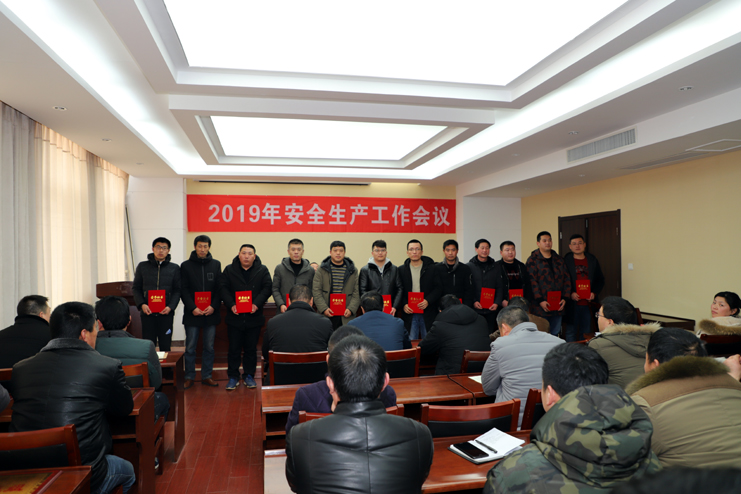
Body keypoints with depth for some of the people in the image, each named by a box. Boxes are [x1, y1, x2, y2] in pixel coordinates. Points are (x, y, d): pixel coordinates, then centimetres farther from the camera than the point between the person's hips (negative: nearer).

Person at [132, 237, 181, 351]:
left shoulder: (174, 268, 7)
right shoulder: (142, 266, 9)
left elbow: (177, 290, 6)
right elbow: (136, 288, 10)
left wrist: (171, 306, -10)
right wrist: (141, 304, -6)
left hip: (166, 313, 0)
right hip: (147, 312, 0)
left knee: (165, 346, 4)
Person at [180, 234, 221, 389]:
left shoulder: (216, 264, 7)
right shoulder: (186, 265, 3)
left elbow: (219, 288, 4)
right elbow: (184, 290, -1)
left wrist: (213, 306, -9)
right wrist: (192, 308, -12)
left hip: (211, 313, 2)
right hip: (192, 313, -1)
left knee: (209, 347, 8)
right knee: (190, 347, 5)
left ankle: (207, 376, 18)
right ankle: (189, 377, 16)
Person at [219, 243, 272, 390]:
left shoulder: (262, 271, 4)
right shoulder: (229, 270, 4)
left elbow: (267, 288, -3)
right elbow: (223, 288, -1)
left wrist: (257, 304, -17)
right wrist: (231, 305, -16)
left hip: (254, 316, 0)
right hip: (235, 316, 0)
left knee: (251, 349, 9)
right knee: (234, 349, 6)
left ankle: (249, 376, 22)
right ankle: (233, 377, 17)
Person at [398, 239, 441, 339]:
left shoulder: (432, 268, 4)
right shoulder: (401, 270, 9)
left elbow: (438, 288, 0)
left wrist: (428, 301, -14)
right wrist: (403, 304, -9)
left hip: (428, 314, -1)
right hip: (409, 313, 1)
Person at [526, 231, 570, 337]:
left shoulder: (559, 260, 15)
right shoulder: (532, 260, -3)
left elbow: (566, 280, 13)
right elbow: (532, 282, -10)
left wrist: (565, 298, 1)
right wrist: (540, 300, -17)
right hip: (541, 307, -5)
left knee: (555, 335, 12)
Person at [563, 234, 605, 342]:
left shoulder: (592, 260, 10)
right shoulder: (565, 261, 0)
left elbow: (600, 280, 14)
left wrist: (594, 293, -3)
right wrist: (570, 294, -14)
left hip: (588, 303, 3)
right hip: (572, 304, -3)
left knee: (586, 332, 9)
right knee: (571, 332, 1)